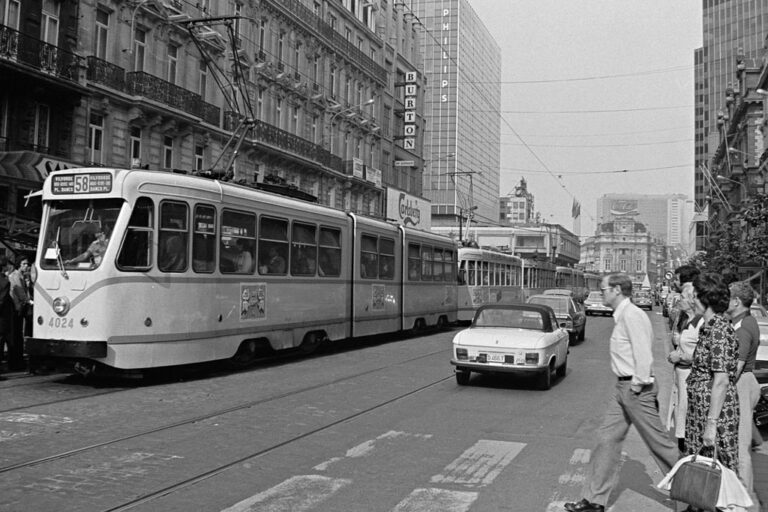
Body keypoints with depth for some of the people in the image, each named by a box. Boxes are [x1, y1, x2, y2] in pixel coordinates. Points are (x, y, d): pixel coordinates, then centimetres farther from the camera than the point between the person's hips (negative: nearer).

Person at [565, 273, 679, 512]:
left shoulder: (632, 315, -18)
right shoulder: (622, 315, 12)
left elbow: (644, 355, -23)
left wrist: (637, 386, -17)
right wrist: (626, 387, 14)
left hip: (636, 389, -10)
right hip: (623, 387, 10)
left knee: (658, 441, 3)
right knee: (607, 439, 9)